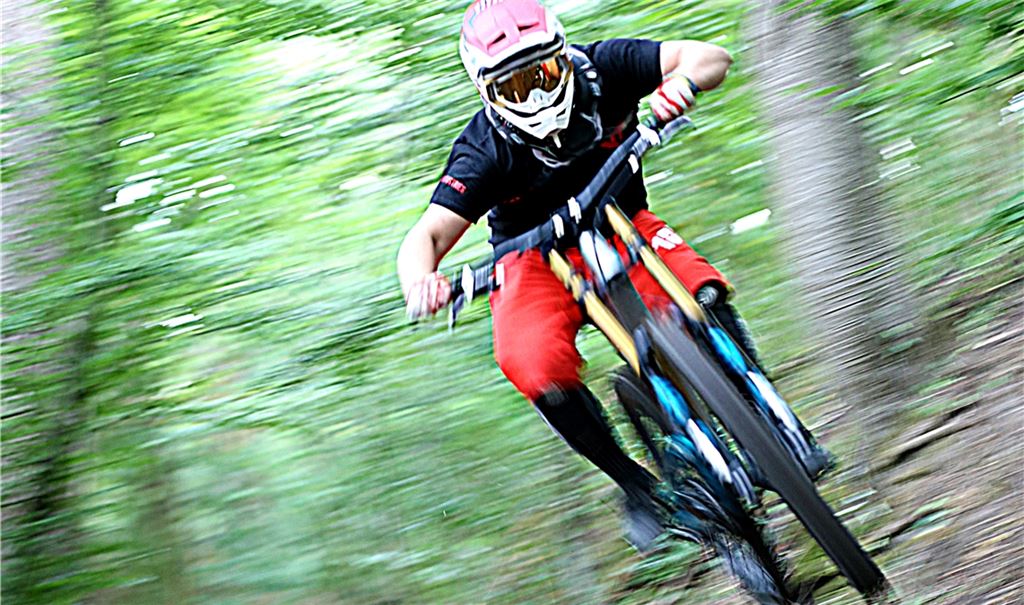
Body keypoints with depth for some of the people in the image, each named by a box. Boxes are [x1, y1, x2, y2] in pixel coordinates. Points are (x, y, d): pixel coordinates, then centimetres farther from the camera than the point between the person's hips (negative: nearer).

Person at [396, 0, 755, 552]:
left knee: (702, 296, -29)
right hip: (537, 260, -1)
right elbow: (428, 234, -32)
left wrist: (681, 83, -46)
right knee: (537, 368, -29)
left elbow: (709, 56, -22)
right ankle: (634, 483, -8)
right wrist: (419, 281, -56)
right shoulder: (485, 150, -25)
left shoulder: (601, 70, -20)